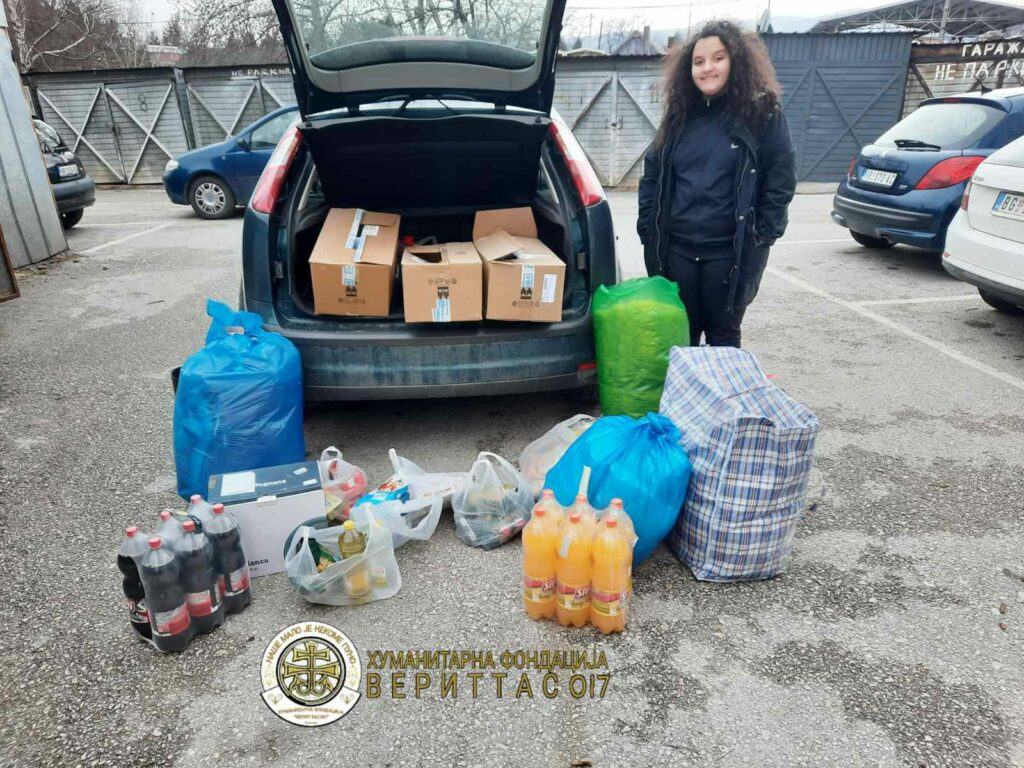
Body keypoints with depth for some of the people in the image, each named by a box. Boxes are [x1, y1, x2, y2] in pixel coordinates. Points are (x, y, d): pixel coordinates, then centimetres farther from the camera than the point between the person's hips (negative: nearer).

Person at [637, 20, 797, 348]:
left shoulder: (763, 113, -1)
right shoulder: (679, 115, 11)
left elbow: (781, 178, -4)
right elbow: (652, 173, 14)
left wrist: (762, 235, -9)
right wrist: (647, 227, 5)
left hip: (730, 251, -3)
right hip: (676, 249, 4)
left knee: (723, 336, 9)